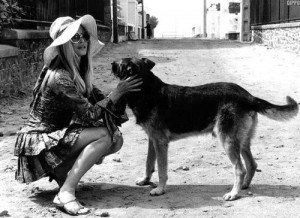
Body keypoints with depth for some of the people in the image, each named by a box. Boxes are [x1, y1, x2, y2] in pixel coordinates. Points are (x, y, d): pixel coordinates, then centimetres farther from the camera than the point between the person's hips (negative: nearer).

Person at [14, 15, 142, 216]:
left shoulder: (78, 70, 4)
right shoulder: (59, 77, -24)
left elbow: (96, 97, 3)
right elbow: (90, 114, -24)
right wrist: (117, 93, -20)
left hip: (58, 134, 8)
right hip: (39, 143, -8)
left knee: (116, 140, -4)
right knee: (105, 135, -24)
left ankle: (62, 171, 6)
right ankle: (66, 192, -22)